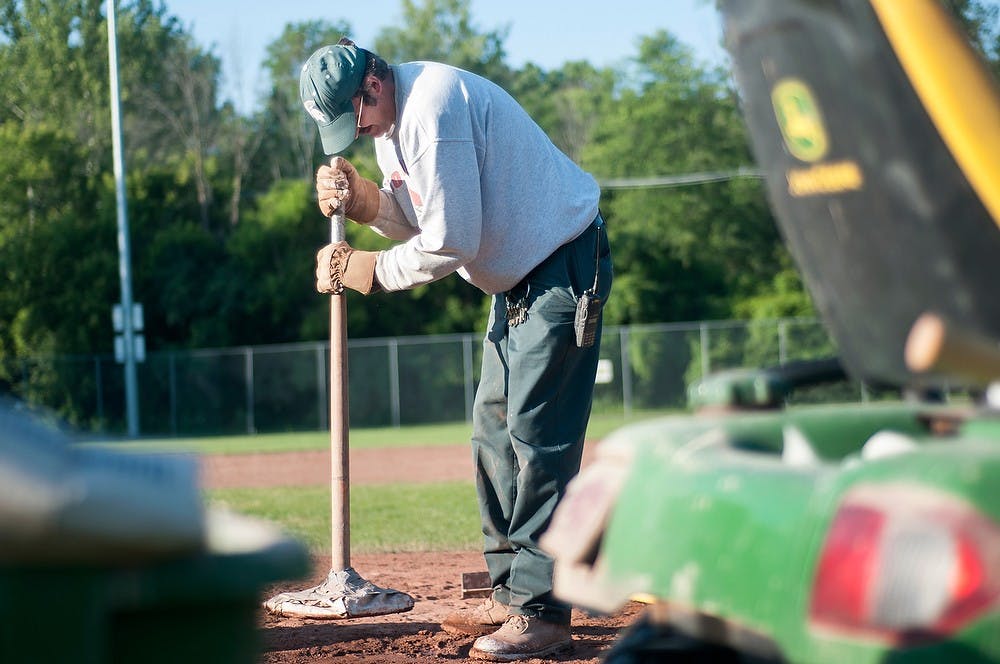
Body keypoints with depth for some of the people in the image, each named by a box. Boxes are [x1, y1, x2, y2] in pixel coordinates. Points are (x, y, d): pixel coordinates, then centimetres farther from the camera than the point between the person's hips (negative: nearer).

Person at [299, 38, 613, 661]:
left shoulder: (433, 103, -25)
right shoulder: (388, 117, 6)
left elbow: (451, 243, -26)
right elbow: (418, 218, 9)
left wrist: (366, 269, -14)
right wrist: (364, 199, -9)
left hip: (564, 267, -10)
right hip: (518, 275, 10)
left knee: (537, 438, -13)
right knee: (495, 432, 11)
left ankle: (540, 611, -12)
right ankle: (510, 591, 18)